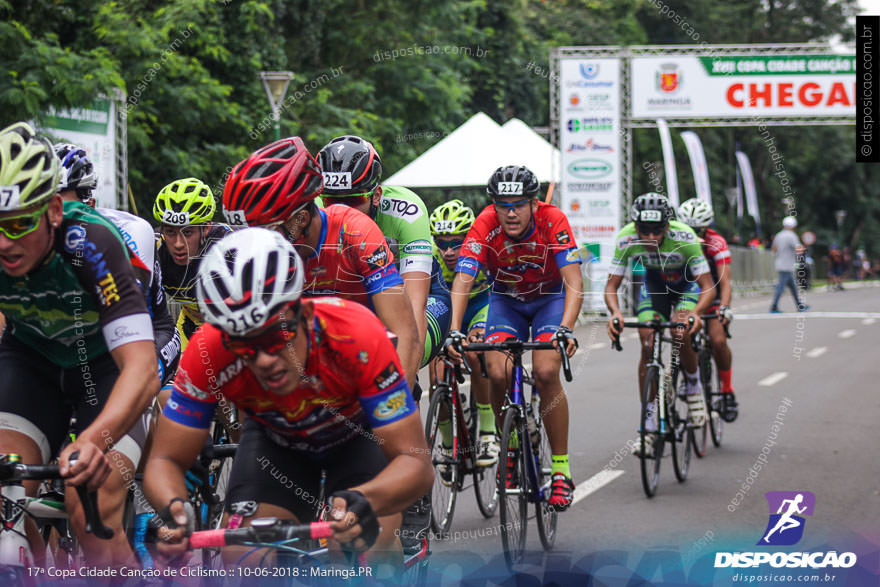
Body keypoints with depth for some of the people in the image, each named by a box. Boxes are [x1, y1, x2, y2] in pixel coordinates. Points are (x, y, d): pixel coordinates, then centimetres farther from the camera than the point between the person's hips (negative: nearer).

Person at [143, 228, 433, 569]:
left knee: (370, 551, -24)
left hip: (358, 432, -1)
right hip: (276, 439, 2)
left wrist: (363, 501, -59)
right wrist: (173, 508, -49)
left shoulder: (356, 336, -40)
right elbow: (166, 460, -25)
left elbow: (416, 462, -38)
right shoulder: (210, 352, -34)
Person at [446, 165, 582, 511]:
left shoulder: (553, 221, -28)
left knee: (546, 373, -24)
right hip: (505, 301, 2)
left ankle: (561, 469, -13)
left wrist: (565, 329, -50)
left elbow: (574, 282, -35)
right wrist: (454, 331, -47)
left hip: (549, 299, -2)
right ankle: (511, 442, 7)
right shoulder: (485, 226, -26)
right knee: (498, 374, -21)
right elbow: (463, 281, -32)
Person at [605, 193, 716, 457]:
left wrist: (695, 312, -55)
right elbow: (612, 286, -25)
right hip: (654, 284, 2)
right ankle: (649, 426, -6)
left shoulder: (684, 237, -36)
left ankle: (694, 389, 4)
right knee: (648, 346, -12)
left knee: (680, 335, -27)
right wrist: (615, 312, -46)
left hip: (687, 284, -2)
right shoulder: (626, 239, -29)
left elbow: (708, 286, -36)